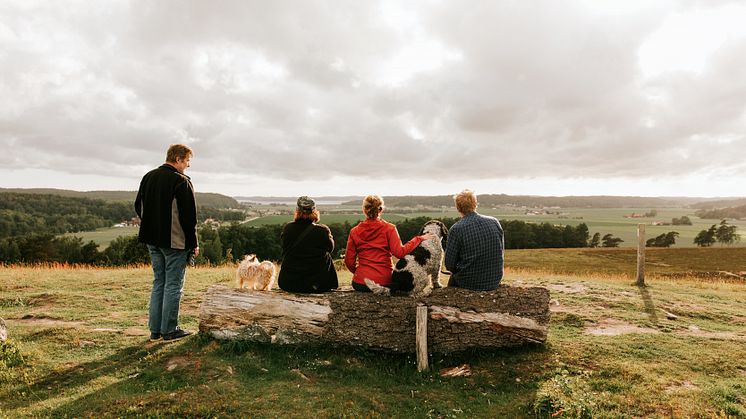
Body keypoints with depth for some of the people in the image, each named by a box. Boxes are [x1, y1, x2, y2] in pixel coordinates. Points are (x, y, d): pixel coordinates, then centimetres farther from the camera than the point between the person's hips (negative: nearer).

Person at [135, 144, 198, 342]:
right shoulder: (181, 181, -15)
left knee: (158, 283, 15)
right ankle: (169, 330, 8)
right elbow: (189, 216, -15)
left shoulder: (148, 177, 9)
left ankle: (155, 329, 19)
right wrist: (193, 243, -8)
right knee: (173, 285, 2)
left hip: (152, 240, 8)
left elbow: (138, 206, 17)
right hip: (174, 242, -7)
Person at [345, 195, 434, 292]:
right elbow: (399, 252, -13)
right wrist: (419, 239, -2)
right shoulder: (389, 228, -3)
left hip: (361, 282, 1)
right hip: (384, 282, -1)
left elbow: (349, 261, 4)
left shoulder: (354, 231, 2)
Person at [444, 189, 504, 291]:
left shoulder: (456, 229, -17)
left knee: (453, 279, 27)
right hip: (494, 281, 4)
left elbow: (450, 264, -12)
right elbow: (501, 251, 8)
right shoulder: (494, 222, -4)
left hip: (468, 283, -4)